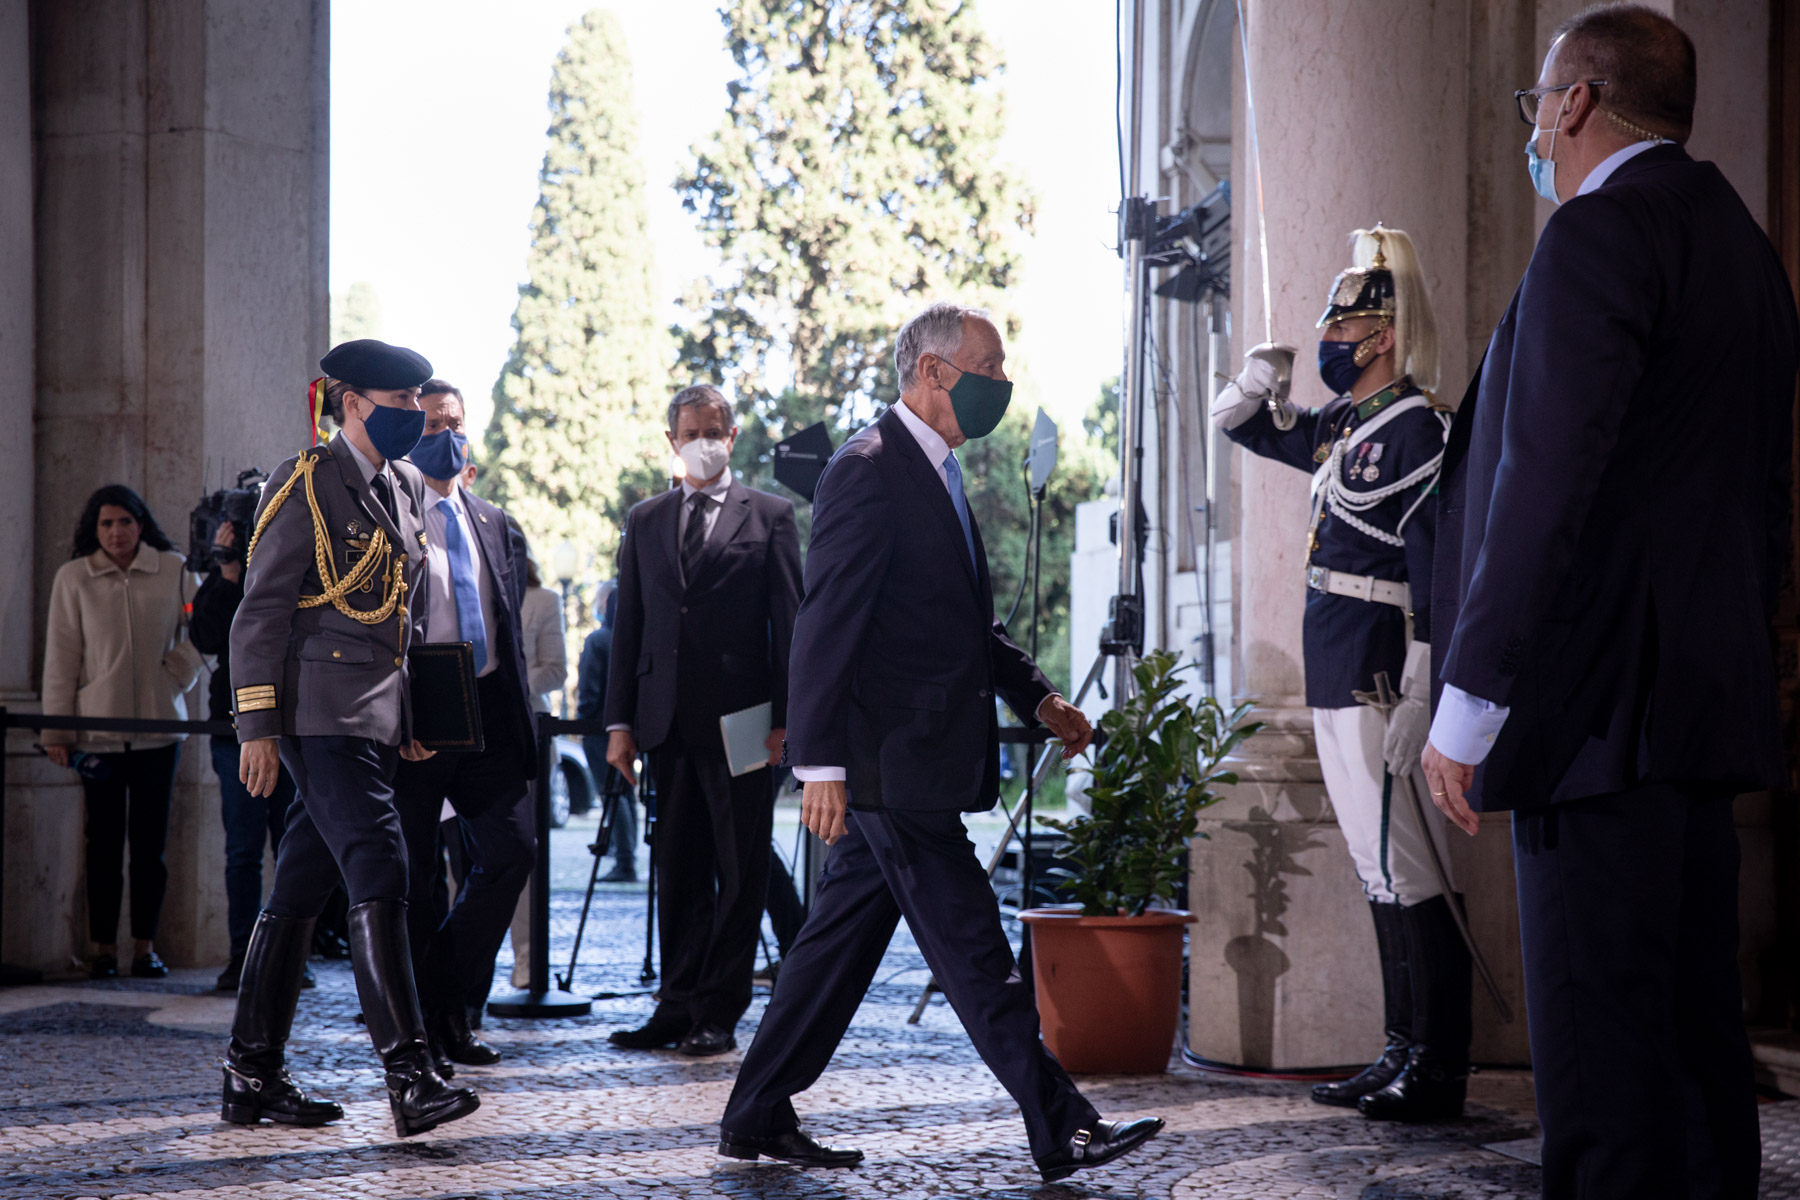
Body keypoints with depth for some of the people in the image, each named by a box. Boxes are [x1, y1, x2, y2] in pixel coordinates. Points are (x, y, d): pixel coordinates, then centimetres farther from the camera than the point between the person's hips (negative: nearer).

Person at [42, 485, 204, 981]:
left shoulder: (173, 571, 2)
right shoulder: (73, 578, 2)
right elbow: (61, 656, 4)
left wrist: (179, 674, -4)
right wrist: (56, 729, 1)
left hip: (158, 726, 1)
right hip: (97, 728, 0)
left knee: (150, 841, 3)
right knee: (104, 841, 1)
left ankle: (145, 947, 11)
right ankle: (104, 949, 7)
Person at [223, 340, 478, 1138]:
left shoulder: (407, 487, 17)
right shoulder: (306, 485, -7)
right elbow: (261, 609, -10)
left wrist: (416, 718, 20)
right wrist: (258, 726, -14)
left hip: (379, 717, 8)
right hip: (323, 714, -8)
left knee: (301, 890, 10)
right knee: (379, 875, -15)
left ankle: (252, 1077, 15)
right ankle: (409, 1075, -16)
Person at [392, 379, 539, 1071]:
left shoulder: (493, 525, 18)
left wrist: (516, 706, 13)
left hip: (486, 709, 5)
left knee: (512, 847, -4)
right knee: (415, 871, 1)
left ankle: (449, 1009, 11)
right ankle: (418, 1029, 12)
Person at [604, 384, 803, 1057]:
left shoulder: (769, 516, 5)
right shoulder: (644, 521, 14)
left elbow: (790, 622, 1)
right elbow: (627, 624, 13)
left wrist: (784, 718, -7)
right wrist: (620, 721, 6)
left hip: (739, 719, -3)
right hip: (668, 720, 3)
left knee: (740, 871, 0)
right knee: (677, 870, 7)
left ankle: (720, 1013, 5)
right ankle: (678, 1005, 12)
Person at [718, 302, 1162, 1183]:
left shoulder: (936, 473, 18)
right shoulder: (869, 469, -13)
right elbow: (827, 623, -18)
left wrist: (1036, 695, 16)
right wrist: (820, 762, -21)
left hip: (910, 764, 10)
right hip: (891, 762, -10)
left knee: (842, 939, 13)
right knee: (973, 950, -6)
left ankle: (757, 1118, 20)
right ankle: (1060, 1131, -2)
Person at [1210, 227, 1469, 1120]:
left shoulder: (1417, 429, -12)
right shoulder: (1340, 427, 15)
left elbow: (1436, 572, -17)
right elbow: (1237, 423, 30)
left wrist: (1417, 705, -21)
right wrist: (1262, 374, 7)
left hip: (1377, 680, -10)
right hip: (1335, 680, 10)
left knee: (1404, 869, -7)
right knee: (1380, 871, 13)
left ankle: (1436, 1070, -2)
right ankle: (1406, 1053, 20)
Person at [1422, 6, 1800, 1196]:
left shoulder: (1598, 235, -10)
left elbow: (1545, 485, -18)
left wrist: (1468, 700, -17)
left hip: (1597, 704, -10)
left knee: (1601, 1051, -9)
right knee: (1697, 1023, 14)